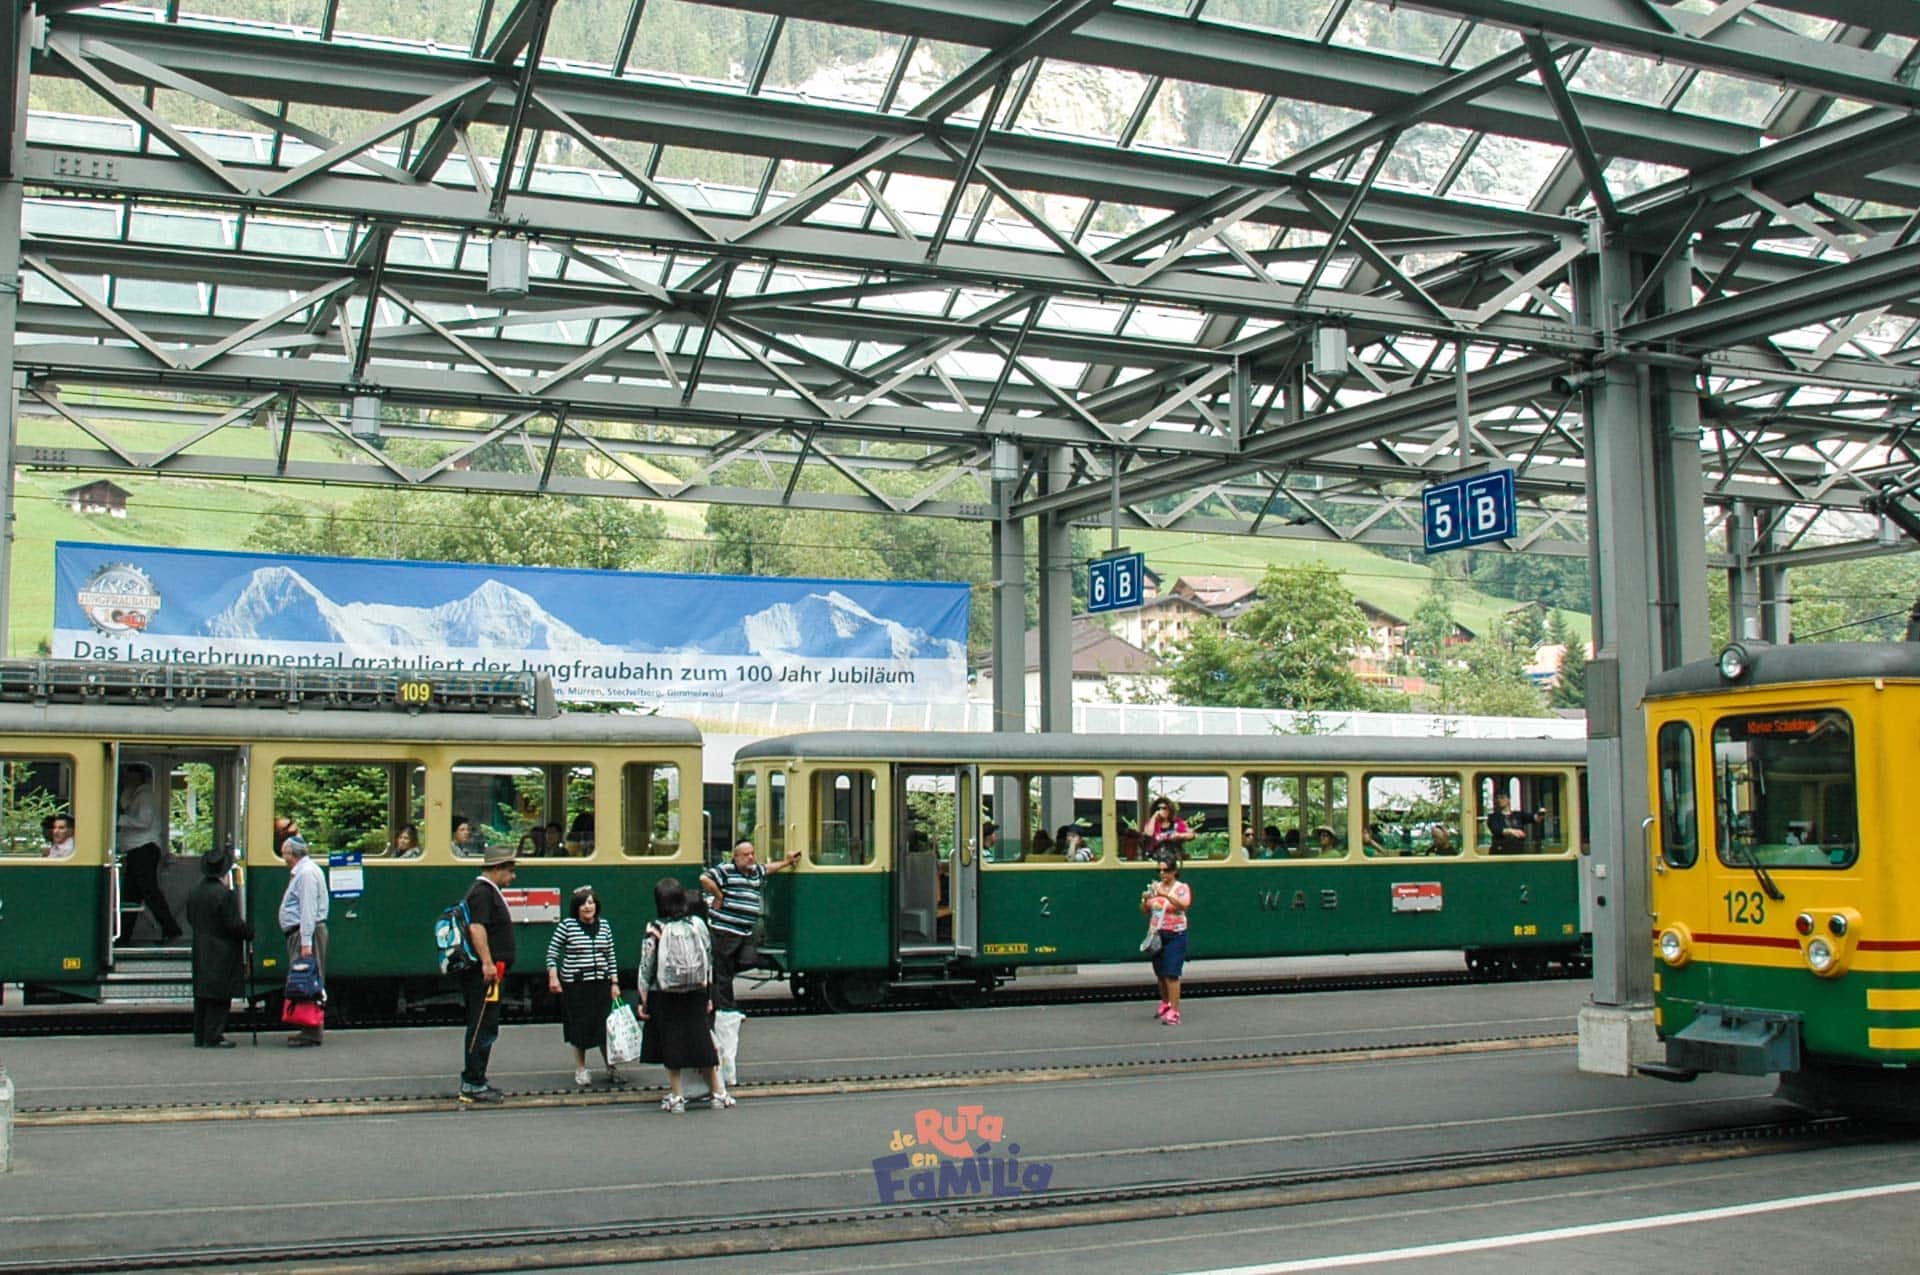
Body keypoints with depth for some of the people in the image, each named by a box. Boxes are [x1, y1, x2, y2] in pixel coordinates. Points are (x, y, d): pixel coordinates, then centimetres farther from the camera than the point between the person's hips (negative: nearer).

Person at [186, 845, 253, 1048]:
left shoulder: (195, 893, 6)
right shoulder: (225, 893, -18)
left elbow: (191, 919, 14)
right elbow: (234, 925, -18)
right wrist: (249, 931, -1)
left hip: (201, 951, 8)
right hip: (222, 953, -8)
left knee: (202, 995, 13)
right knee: (219, 996, -2)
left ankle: (200, 1036, 18)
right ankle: (213, 1037, -2)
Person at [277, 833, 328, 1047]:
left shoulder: (307, 873, -14)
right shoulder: (301, 871, 19)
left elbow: (308, 909, -20)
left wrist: (306, 942, -23)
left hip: (306, 932, -10)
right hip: (299, 933, 10)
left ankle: (312, 1033, -9)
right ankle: (311, 1030, 13)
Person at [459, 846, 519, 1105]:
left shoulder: (488, 891, 20)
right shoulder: (482, 892, -14)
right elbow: (476, 928, -25)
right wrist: (487, 963, -28)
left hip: (488, 973, 11)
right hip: (484, 974, -11)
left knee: (484, 1030, 15)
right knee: (482, 1029, -7)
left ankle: (472, 1083, 22)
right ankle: (473, 1087, -3)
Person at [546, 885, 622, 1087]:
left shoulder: (605, 925, 6)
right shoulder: (566, 926, -5)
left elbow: (611, 956, 10)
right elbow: (552, 953, -2)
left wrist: (614, 982, 6)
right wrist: (553, 977, -12)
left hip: (601, 983, 3)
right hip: (575, 985, -3)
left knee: (605, 1026, 2)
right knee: (580, 1027, 3)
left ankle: (611, 1067, 13)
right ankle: (580, 1069, 16)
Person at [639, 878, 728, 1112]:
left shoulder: (654, 930, -11)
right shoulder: (698, 924, -3)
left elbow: (646, 969, -8)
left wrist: (643, 1001, 1)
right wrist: (709, 996, 12)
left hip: (664, 998, -2)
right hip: (695, 995, 2)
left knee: (671, 1047, 9)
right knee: (702, 1042, 12)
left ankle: (676, 1097, 13)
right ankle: (718, 1093, 17)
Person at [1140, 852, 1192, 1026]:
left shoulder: (1182, 888, -6)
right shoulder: (1156, 887, 8)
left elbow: (1184, 905, -26)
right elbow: (1144, 911, 11)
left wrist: (1166, 894, -37)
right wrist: (1145, 900, -11)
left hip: (1175, 936, -6)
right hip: (1156, 935, 6)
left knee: (1171, 974, -12)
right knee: (1160, 974, 15)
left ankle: (1174, 1012, -10)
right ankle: (1165, 1004, 36)